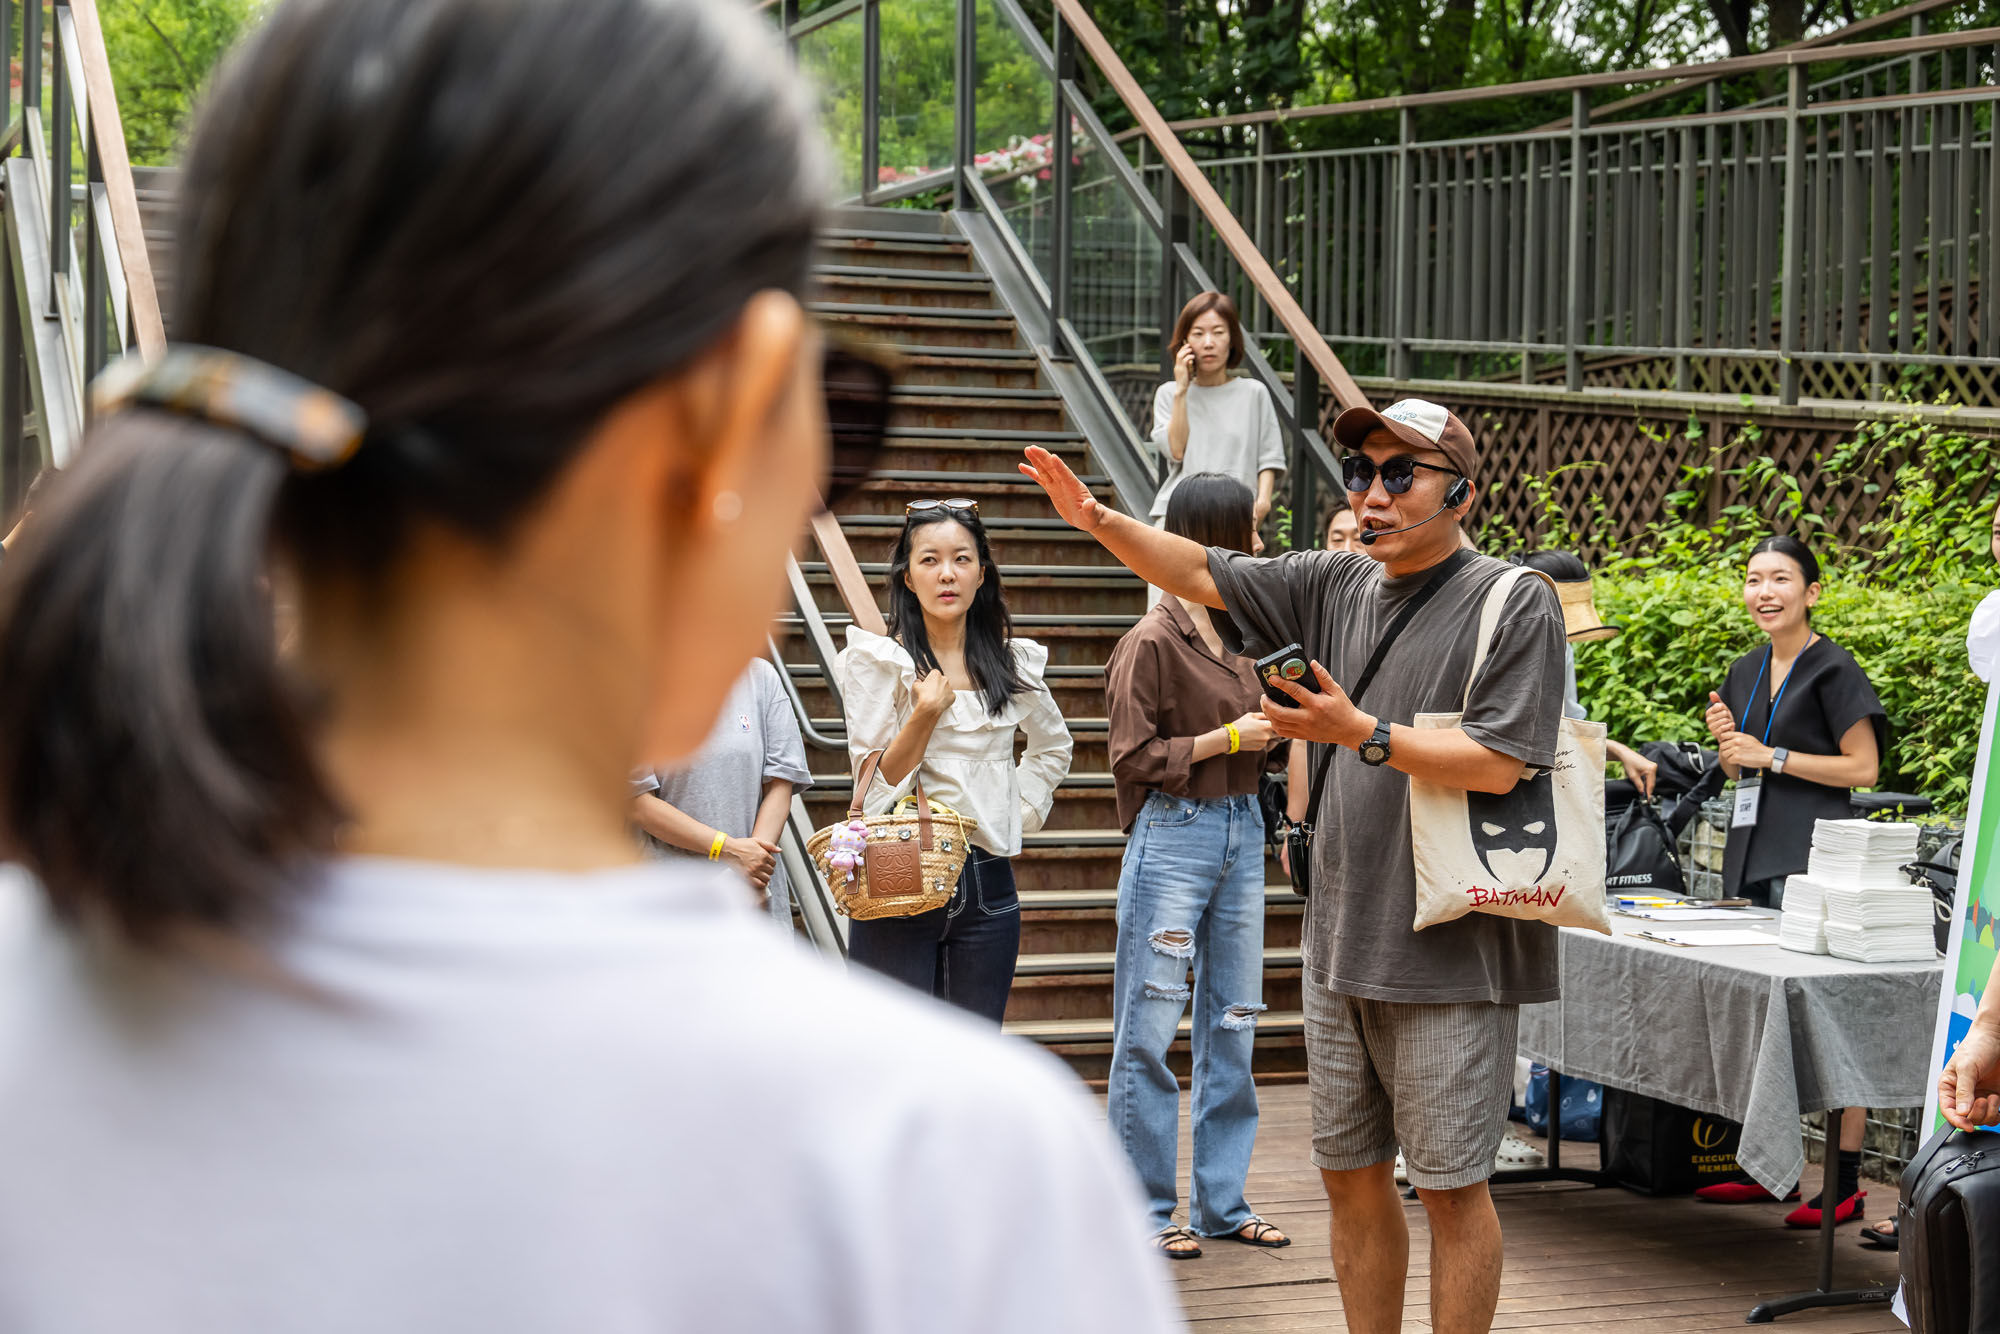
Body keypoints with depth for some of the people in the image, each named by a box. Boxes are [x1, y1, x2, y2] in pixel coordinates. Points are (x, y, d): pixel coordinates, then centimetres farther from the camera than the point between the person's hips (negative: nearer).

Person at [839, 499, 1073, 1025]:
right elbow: (874, 784, -4)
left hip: (987, 887, 3)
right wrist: (925, 713, -18)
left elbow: (1053, 747, 27)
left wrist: (1021, 811, 12)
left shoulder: (1012, 663, 8)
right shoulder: (880, 661, -2)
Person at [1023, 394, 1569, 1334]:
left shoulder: (1515, 603, -8)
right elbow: (1201, 574, 15)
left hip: (1450, 949, -7)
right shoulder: (1336, 587, 11)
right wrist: (1101, 522, 1)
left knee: (1450, 1185, 0)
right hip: (1341, 942, 7)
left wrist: (1361, 733, -18)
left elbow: (1498, 763, -16)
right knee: (1351, 1175, 14)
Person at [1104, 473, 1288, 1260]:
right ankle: (1147, 1208, 5)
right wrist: (1230, 737, -13)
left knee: (1232, 1021, 10)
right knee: (1151, 1029, -3)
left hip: (1240, 832, 8)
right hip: (1173, 835, -8)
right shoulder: (1153, 641, -10)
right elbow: (1135, 757, -11)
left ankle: (1222, 1201, 18)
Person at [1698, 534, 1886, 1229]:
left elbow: (1864, 767, -10)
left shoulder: (1832, 669, -6)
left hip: (1815, 856, -8)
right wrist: (1727, 741, 2)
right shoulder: (1746, 672, 16)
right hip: (1755, 852, 8)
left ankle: (1846, 1182, -8)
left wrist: (1771, 756, -12)